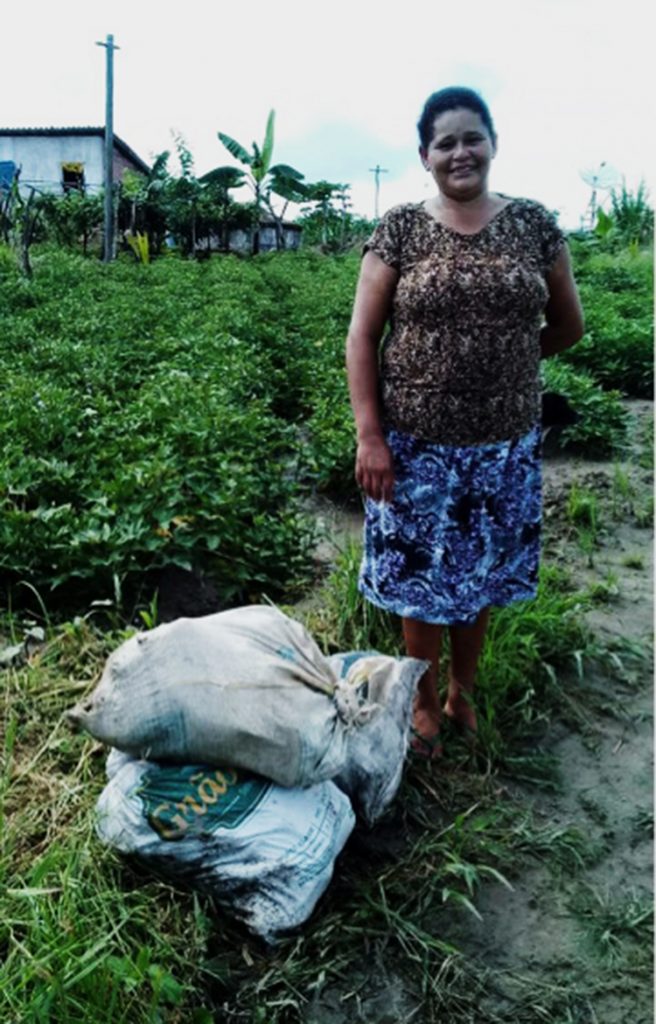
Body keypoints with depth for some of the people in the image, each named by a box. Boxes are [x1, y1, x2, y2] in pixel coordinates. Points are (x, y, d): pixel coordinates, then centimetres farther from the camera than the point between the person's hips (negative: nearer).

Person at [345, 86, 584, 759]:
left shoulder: (533, 224, 2)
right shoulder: (399, 229, -3)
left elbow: (568, 326, 12)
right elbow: (362, 335, -5)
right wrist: (369, 435, -12)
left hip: (505, 443, 2)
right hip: (417, 443, -2)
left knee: (481, 573, 15)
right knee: (420, 575, 9)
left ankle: (463, 690, 38)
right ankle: (425, 700, 31)